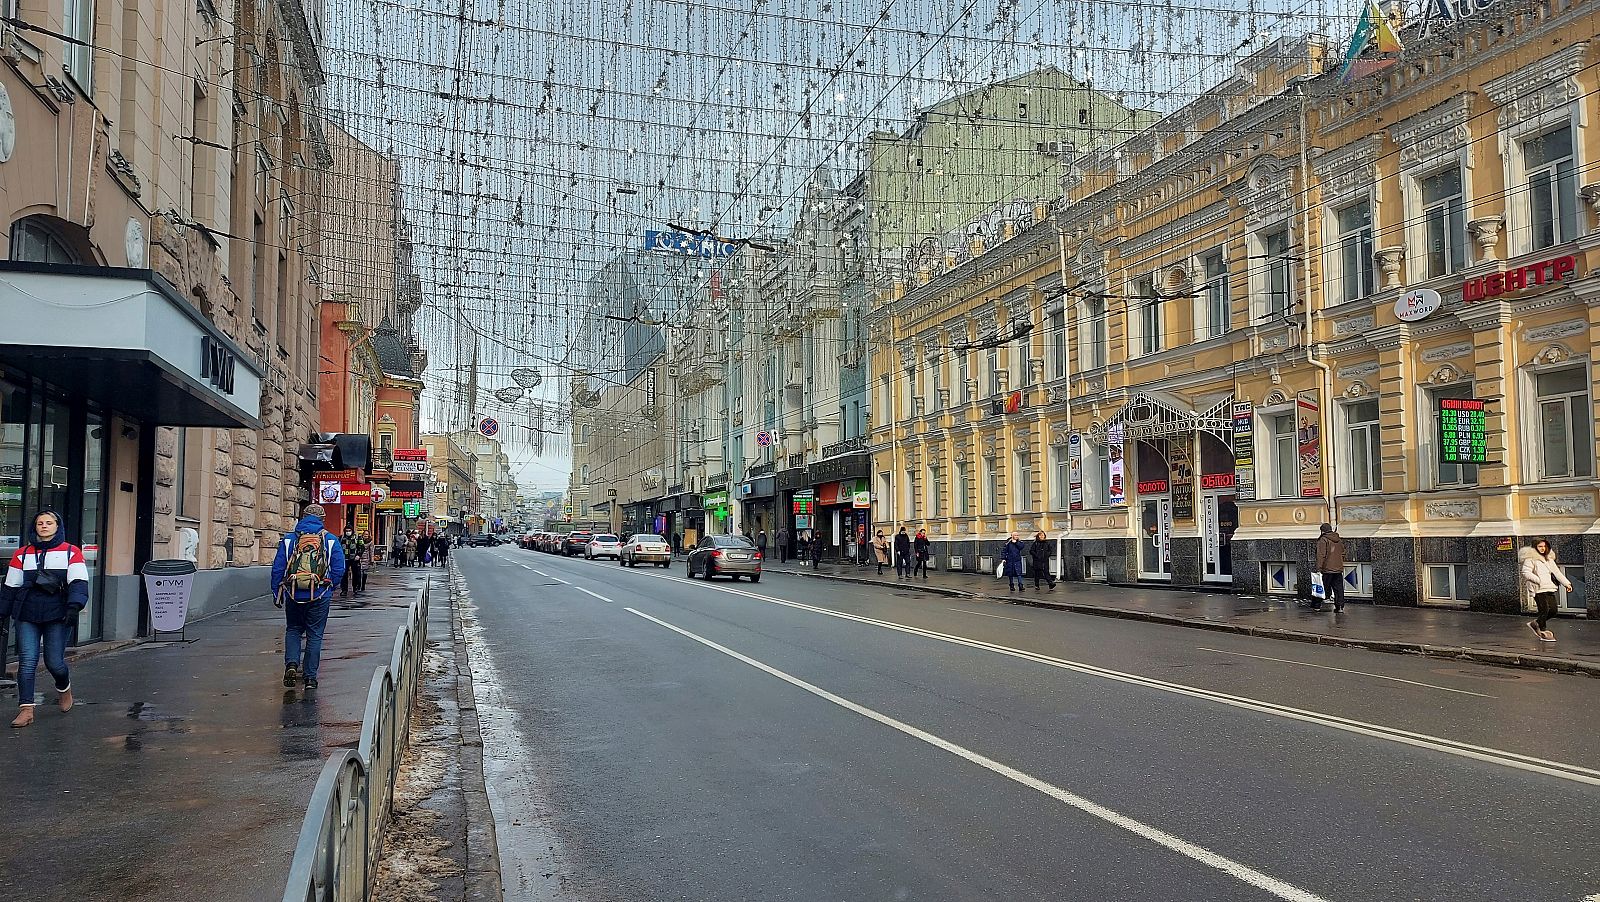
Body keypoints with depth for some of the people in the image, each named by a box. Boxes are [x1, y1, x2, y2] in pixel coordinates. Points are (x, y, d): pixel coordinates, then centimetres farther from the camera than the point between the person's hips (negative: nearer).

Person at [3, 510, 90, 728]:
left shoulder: (71, 552, 3)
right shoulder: (22, 554, 12)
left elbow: (78, 582, -8)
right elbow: (11, 587, 16)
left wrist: (74, 606, -22)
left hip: (58, 616, -2)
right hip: (27, 617, 2)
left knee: (54, 661, -3)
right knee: (27, 661, -5)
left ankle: (64, 688, 29)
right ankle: (26, 709, -2)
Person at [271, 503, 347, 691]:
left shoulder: (289, 539, 2)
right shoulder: (331, 540, -1)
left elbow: (277, 568, 3)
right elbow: (339, 570, -3)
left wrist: (276, 594, 10)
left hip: (293, 595, 1)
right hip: (320, 597, -1)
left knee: (293, 631, 19)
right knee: (315, 635, 9)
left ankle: (291, 664, -2)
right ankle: (310, 677, 10)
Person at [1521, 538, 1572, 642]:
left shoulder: (1549, 559, 21)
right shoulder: (1530, 559, -4)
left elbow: (1557, 572, 21)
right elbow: (1526, 572, -13)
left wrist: (1567, 583, 14)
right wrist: (1538, 580, -18)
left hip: (1550, 589, 8)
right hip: (1539, 590, -8)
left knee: (1553, 610, 5)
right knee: (1544, 610, -10)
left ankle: (1536, 623, 25)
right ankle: (1544, 633, 0)